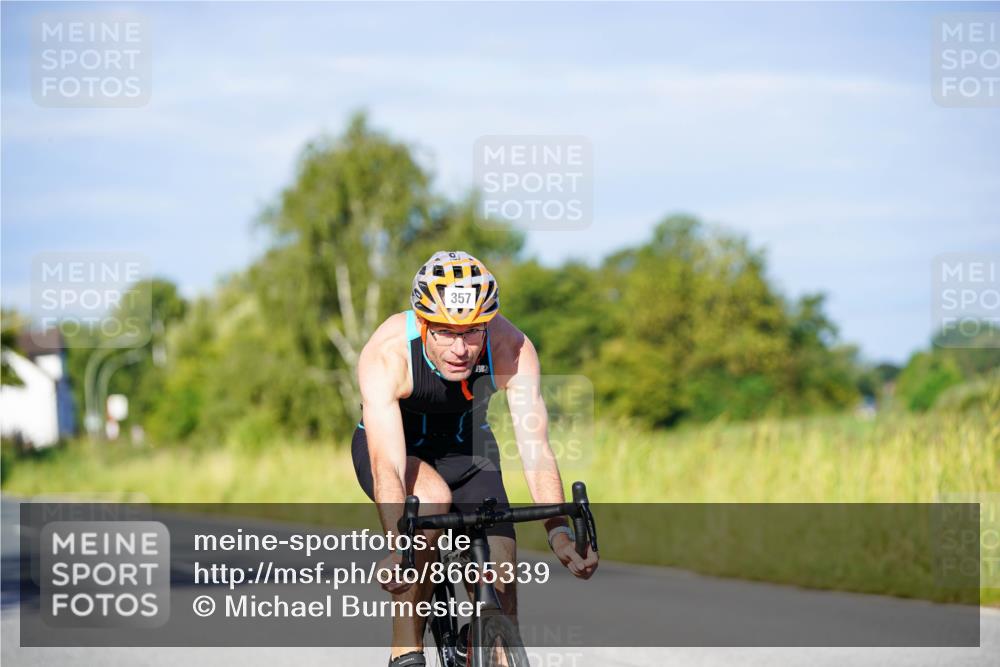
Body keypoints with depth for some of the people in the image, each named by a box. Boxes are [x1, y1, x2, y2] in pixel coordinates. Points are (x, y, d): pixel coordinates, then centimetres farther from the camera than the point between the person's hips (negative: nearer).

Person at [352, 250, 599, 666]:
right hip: (395, 447, -3)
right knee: (433, 499, -35)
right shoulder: (387, 353, -35)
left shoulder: (511, 349, -29)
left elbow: (535, 448, -35)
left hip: (466, 449, 3)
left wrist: (559, 533, -49)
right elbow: (387, 466, -44)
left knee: (499, 579, -13)